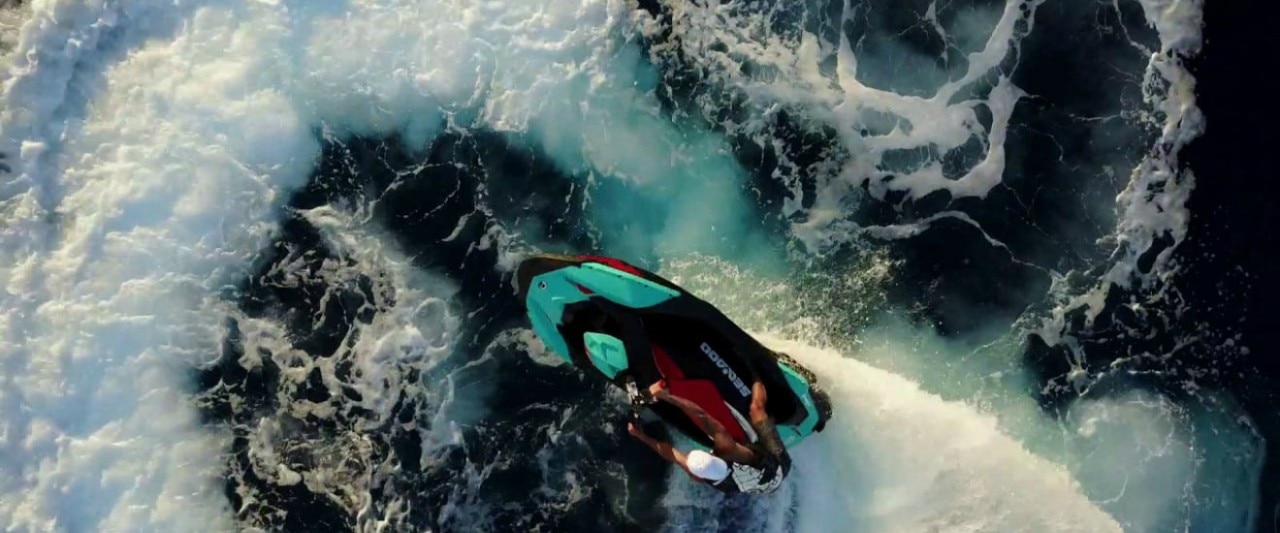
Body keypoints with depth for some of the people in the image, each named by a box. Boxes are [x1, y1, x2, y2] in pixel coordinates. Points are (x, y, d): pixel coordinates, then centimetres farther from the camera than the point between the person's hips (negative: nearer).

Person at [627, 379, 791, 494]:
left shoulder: (697, 475, -29)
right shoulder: (727, 450, -44)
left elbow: (669, 452, -12)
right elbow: (703, 417, -46)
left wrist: (641, 436, -7)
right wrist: (667, 396, -47)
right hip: (778, 464, -4)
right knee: (756, 407, 1)